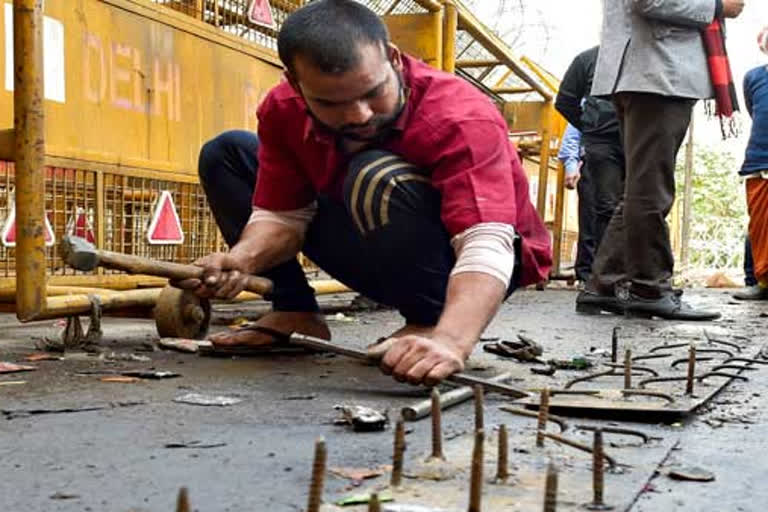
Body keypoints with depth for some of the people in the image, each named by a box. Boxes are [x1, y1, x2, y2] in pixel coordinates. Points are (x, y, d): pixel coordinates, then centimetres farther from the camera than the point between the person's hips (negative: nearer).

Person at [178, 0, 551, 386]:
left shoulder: (463, 119, -32)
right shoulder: (284, 110, -15)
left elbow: (487, 248, -42)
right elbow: (281, 216, -9)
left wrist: (449, 341, -60)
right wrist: (242, 258, -32)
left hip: (458, 271, -6)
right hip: (382, 263, 6)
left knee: (380, 178, -38)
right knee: (226, 155, 3)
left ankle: (429, 322, -16)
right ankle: (295, 313, 5)